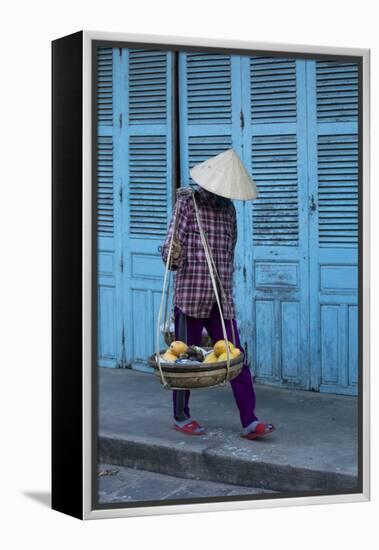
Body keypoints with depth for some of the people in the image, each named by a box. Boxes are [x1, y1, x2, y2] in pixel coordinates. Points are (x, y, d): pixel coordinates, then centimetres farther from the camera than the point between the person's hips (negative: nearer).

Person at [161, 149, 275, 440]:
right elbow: (170, 257, -9)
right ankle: (181, 418, 20)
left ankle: (250, 422, -2)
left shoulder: (229, 208, 13)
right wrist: (174, 254, -32)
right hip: (190, 296, -5)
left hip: (222, 300, 5)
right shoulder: (188, 203, -5)